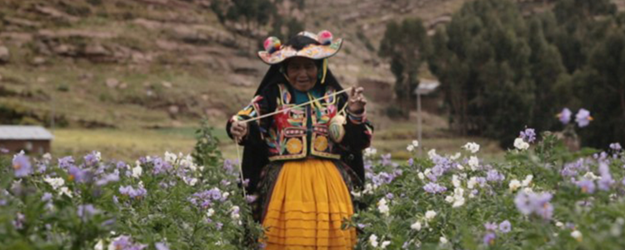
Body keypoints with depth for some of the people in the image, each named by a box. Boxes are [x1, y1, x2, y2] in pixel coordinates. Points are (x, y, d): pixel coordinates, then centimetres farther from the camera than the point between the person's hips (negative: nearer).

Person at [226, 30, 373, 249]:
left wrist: (356, 114, -12)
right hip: (286, 184, -2)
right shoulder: (273, 95, 1)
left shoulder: (335, 97, 7)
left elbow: (361, 140, 5)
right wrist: (238, 127, -36)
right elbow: (247, 117, -15)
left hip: (329, 184, 2)